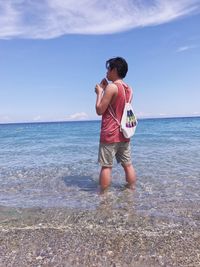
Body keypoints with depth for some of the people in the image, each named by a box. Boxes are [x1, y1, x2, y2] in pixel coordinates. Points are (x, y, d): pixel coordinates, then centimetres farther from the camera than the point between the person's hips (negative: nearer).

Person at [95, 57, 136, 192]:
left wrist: (99, 92, 1)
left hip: (110, 134, -7)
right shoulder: (129, 89, 11)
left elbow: (100, 110, -12)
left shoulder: (112, 87, -13)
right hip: (124, 134, 7)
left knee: (106, 166, 2)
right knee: (128, 165, 12)